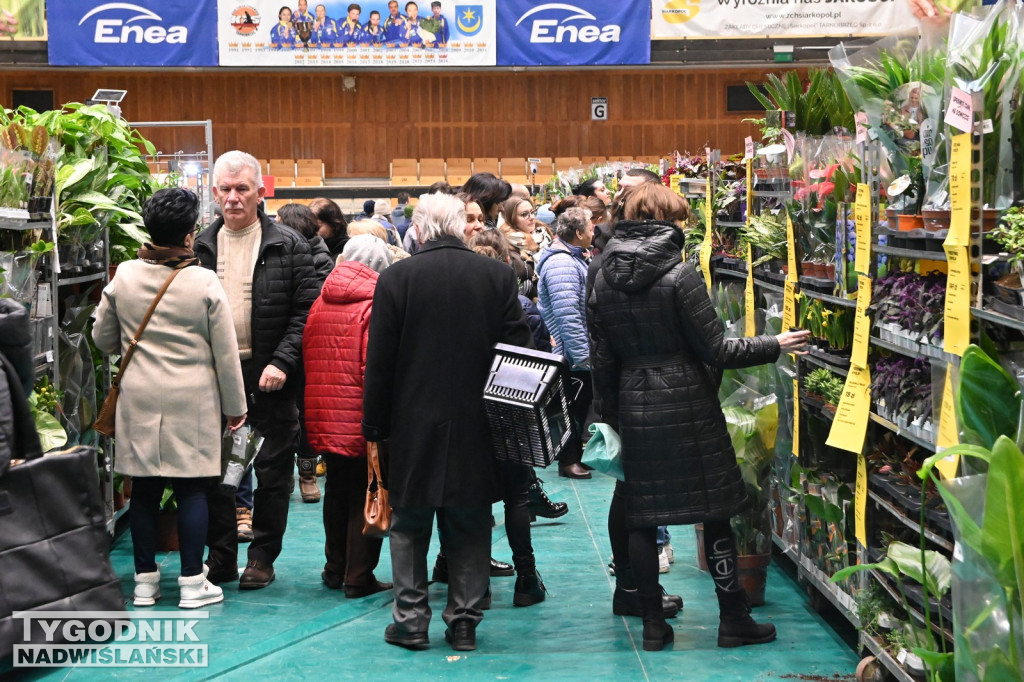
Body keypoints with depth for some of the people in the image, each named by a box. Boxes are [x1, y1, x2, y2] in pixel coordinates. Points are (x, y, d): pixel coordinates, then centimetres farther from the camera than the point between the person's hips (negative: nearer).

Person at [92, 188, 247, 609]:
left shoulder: (123, 277, -1)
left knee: (144, 488, 8)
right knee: (191, 489, 3)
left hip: (139, 400, 3)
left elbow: (103, 340, 12)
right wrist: (235, 407, 6)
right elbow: (226, 353, -4)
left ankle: (145, 581, 16)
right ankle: (192, 582, 7)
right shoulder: (205, 283, -9)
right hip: (192, 401, -3)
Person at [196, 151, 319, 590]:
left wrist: (281, 362, -15)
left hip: (269, 377, -3)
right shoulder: (200, 247, 8)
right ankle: (221, 554, 20)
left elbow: (307, 310, -5)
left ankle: (262, 557, 17)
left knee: (272, 469, 5)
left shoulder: (288, 246, -2)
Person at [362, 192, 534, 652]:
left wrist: (376, 425, 3)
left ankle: (411, 620, 12)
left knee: (409, 527, 11)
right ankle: (464, 622, 14)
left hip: (413, 428, -1)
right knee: (470, 529, 10)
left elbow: (379, 360, -5)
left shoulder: (396, 278, -7)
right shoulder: (498, 276, -2)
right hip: (476, 426, 2)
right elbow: (518, 349, 1)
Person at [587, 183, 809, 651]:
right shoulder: (679, 275, -12)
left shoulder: (604, 281, 4)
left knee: (640, 515, 9)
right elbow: (714, 350, -11)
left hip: (635, 411, 5)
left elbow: (602, 361, 6)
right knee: (715, 513, 6)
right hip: (688, 410, -4)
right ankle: (733, 620, 13)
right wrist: (774, 346, 1)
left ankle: (653, 624, 14)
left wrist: (610, 416, 15)